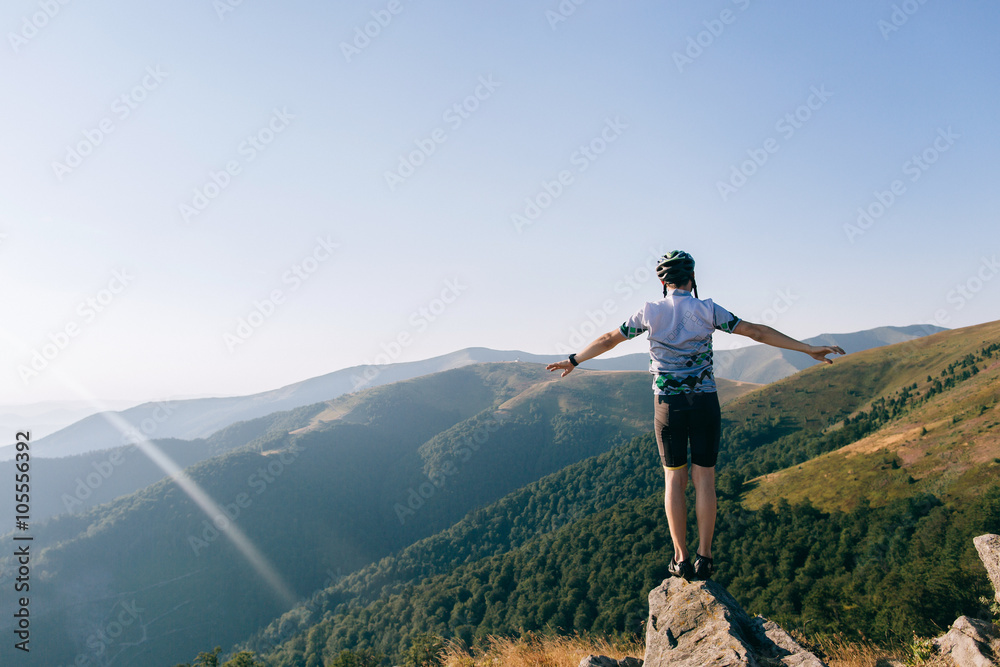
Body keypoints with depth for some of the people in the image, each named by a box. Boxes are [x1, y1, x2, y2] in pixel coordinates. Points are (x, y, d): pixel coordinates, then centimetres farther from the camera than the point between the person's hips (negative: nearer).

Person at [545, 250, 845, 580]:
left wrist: (573, 360, 23)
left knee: (674, 479, 8)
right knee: (704, 478, 8)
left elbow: (608, 339, 10)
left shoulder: (650, 312, 0)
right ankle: (704, 557, 9)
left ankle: (681, 559, 9)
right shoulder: (708, 310, -2)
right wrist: (808, 348, 7)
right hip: (704, 403, 0)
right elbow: (757, 332, 0)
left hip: (667, 404, 0)